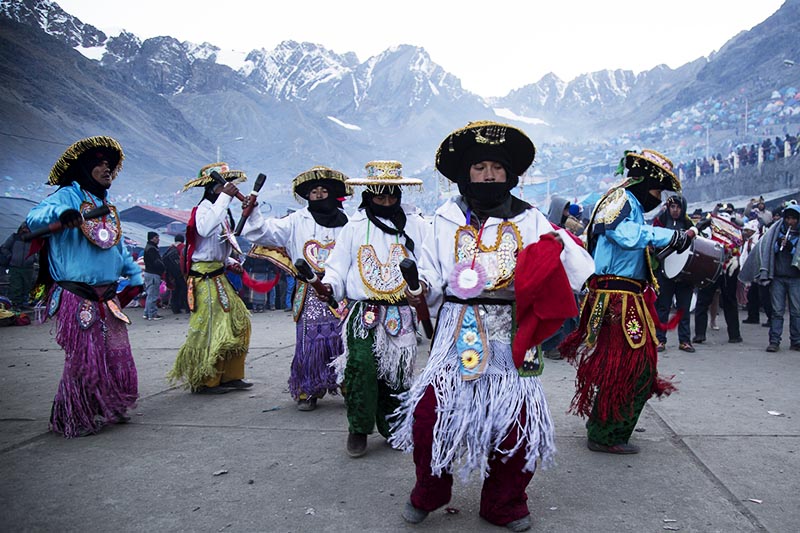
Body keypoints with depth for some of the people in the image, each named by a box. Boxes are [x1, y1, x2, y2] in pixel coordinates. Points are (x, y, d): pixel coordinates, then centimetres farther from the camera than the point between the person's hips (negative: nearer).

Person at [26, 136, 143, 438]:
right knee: (83, 357, -4)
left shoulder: (108, 205, 18)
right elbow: (33, 219, -20)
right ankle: (73, 420, 13)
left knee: (117, 355, 9)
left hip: (107, 297, 7)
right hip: (77, 297, -7)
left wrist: (135, 276, 26)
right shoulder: (68, 195, -4)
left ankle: (109, 409, 25)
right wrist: (60, 213, -39)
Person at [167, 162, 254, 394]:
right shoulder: (203, 209, -12)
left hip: (218, 275, 10)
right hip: (205, 277, -10)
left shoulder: (222, 211, 18)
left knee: (237, 322, 10)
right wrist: (225, 197, -32)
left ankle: (230, 376, 18)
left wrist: (230, 262, 10)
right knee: (210, 328, -6)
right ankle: (204, 381, 6)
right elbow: (205, 229, -37)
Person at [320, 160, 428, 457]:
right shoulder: (355, 225, 9)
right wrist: (329, 284, -9)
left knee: (397, 370, 7)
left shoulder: (415, 225, 9)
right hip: (363, 313, -1)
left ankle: (393, 428, 25)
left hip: (401, 314, 1)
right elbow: (338, 264, 10)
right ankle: (358, 429, 5)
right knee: (361, 366, -13)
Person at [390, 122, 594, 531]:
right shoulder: (447, 217, 8)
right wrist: (422, 289, -10)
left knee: (519, 420, 0)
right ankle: (427, 494, 23)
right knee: (429, 412, -7)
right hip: (457, 332, 0)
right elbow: (431, 274, 11)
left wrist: (561, 246, -14)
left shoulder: (529, 220, 8)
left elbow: (579, 274, 6)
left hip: (509, 334, 1)